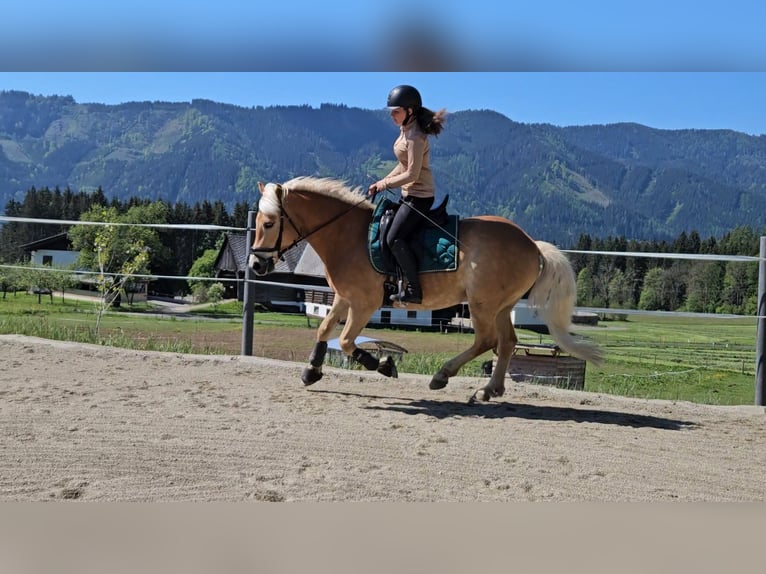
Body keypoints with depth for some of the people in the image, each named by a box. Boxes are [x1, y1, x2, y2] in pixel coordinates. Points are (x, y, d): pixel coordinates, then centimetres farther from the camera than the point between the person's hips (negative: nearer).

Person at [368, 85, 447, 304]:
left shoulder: (415, 137, -21)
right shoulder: (406, 130, 9)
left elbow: (412, 174, -24)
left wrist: (386, 184, -13)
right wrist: (382, 182, 8)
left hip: (418, 197, -11)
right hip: (410, 195, 11)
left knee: (394, 238, -17)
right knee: (382, 228, 15)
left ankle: (414, 290, -11)